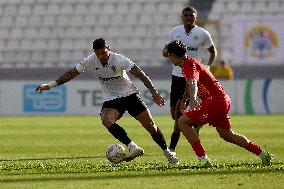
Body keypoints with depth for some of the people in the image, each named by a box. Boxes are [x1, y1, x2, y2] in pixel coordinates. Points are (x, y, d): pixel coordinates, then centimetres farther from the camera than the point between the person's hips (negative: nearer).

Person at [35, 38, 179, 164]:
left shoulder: (119, 60, -21)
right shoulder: (89, 62, -11)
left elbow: (140, 75, -21)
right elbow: (70, 74, -1)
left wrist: (154, 92, -29)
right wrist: (50, 85, -5)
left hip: (129, 95, -2)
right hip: (111, 100, 2)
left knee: (150, 125, -3)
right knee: (106, 120, -30)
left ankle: (167, 152, 20)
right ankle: (134, 148, -34)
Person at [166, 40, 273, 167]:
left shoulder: (189, 64, -15)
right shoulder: (189, 63, 17)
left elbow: (193, 83, -36)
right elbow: (189, 84, 36)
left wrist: (193, 99, -54)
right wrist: (183, 101, 48)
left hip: (215, 101, -10)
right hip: (223, 100, 10)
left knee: (183, 122, -10)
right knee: (227, 135, 24)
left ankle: (203, 159, -16)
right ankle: (263, 155, 31)